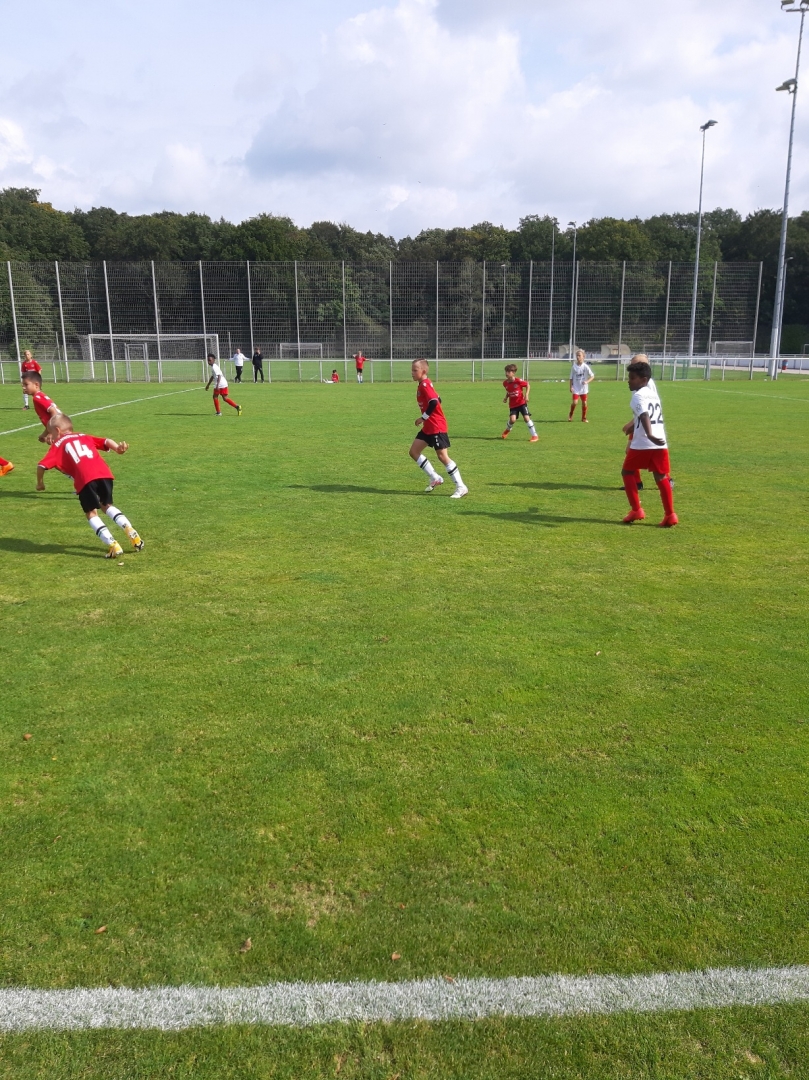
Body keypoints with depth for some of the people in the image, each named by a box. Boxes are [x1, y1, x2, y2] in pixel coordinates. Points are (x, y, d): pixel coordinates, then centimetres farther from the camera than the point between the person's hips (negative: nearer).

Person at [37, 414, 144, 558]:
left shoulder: (57, 445, 21)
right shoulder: (85, 437, 34)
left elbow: (41, 466, 13)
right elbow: (106, 441, 17)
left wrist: (40, 483, 28)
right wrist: (118, 448, 1)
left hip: (85, 479, -4)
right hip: (105, 473, 4)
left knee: (91, 513, 9)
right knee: (107, 505, 24)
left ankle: (113, 545, -6)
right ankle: (131, 532, 10)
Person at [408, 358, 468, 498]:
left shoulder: (424, 385, -15)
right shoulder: (424, 385, 14)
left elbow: (434, 402, -28)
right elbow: (437, 400, 20)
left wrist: (423, 418, -19)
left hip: (437, 427, -10)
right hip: (428, 427, 10)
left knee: (442, 456, -9)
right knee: (414, 451, 9)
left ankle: (461, 487, -2)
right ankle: (435, 478, 16)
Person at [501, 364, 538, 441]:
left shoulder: (518, 381, -17)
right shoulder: (505, 383, -3)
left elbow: (528, 385, -3)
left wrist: (526, 395, -13)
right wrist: (506, 397, 1)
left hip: (521, 403, -3)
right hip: (513, 405, 3)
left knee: (526, 418, -10)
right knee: (512, 420, -15)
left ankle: (535, 436, 0)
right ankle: (507, 429, 21)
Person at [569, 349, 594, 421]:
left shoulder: (585, 367, -6)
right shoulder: (574, 366, -2)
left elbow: (592, 376, -4)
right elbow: (571, 378, 3)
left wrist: (587, 381, -21)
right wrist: (571, 386, -6)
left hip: (583, 388, 1)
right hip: (576, 388, 0)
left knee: (584, 403, 3)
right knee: (574, 402, -13)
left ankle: (584, 417, 19)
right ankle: (570, 414, 11)